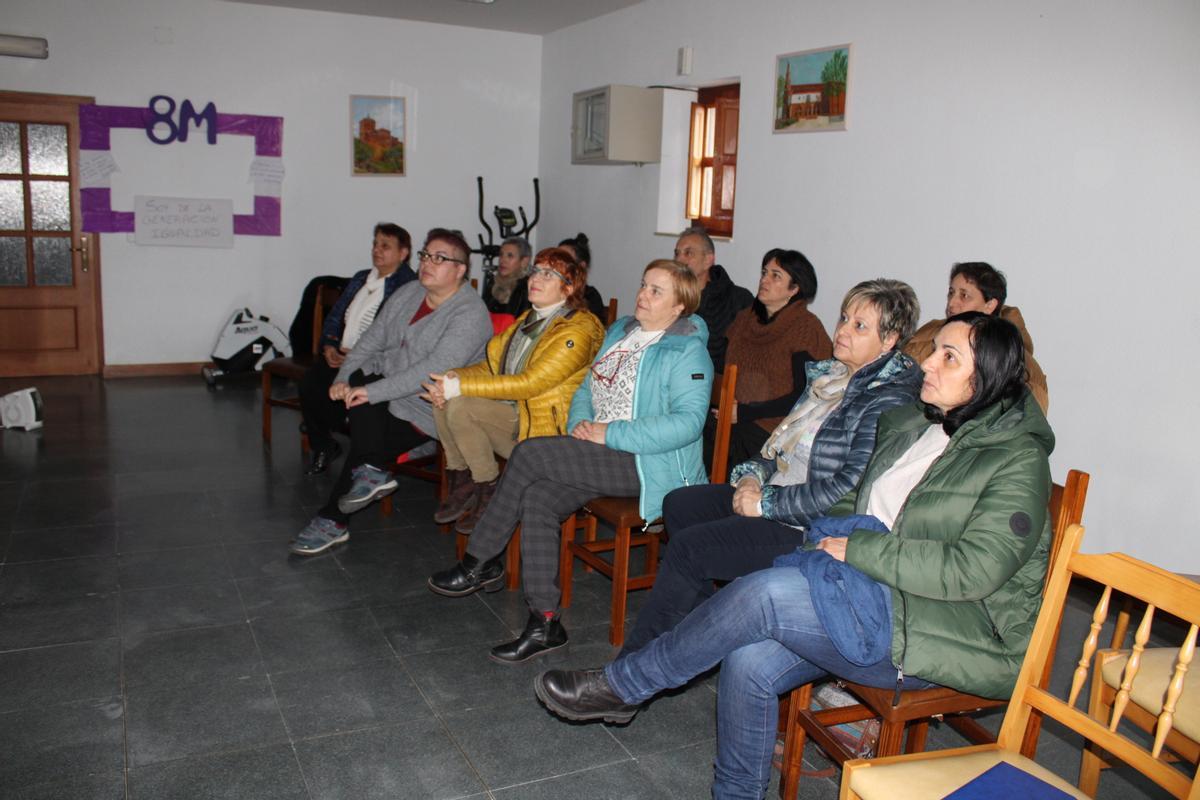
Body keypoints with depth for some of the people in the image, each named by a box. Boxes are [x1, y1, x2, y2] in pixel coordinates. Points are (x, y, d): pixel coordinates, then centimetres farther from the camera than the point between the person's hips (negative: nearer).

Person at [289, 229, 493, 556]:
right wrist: (344, 378, -10)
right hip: (388, 380, 7)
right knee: (359, 380, -21)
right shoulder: (408, 293, 6)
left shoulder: (470, 314, -19)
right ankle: (372, 471, -18)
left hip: (425, 408, -7)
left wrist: (373, 391, -31)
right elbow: (373, 338, 7)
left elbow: (436, 368, -30)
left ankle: (332, 520, -7)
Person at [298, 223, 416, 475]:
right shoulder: (360, 278, 22)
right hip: (340, 355, 7)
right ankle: (322, 447, 0)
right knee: (309, 382, -20)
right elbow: (334, 316, 23)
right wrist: (328, 346, 3)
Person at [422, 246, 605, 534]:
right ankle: (460, 481, -2)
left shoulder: (577, 330, -16)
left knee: (461, 406, -23)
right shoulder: (529, 319, 15)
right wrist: (454, 377, -7)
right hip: (514, 413, 9)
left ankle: (488, 490, -8)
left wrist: (461, 387, -23)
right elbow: (493, 365, 15)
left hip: (546, 427, -8)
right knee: (443, 397, -11)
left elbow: (530, 383, -24)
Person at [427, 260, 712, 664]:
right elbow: (587, 390, 23)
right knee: (537, 499, -19)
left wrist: (611, 434, -21)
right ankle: (545, 623, -11)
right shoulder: (621, 332, 18)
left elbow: (687, 422, -21)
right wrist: (579, 423, 0)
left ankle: (481, 563, -3)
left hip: (648, 464, -8)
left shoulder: (687, 353, -8)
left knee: (528, 453, -19)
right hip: (602, 453, 8)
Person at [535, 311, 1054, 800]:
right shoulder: (906, 426, 14)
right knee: (749, 663, -19)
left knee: (769, 592, -26)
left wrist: (857, 549, -18)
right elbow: (856, 501, 24)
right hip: (880, 601, 7)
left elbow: (974, 569, -21)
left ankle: (622, 686, -8)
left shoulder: (1016, 460, -10)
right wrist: (834, 532, 1)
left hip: (938, 632, -7)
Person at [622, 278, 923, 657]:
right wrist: (753, 476, -1)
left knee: (687, 546, -17)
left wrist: (765, 504, -19)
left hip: (809, 530, -10)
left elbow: (851, 488, -25)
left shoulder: (889, 401, -18)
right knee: (678, 504, 8)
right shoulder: (830, 374, 10)